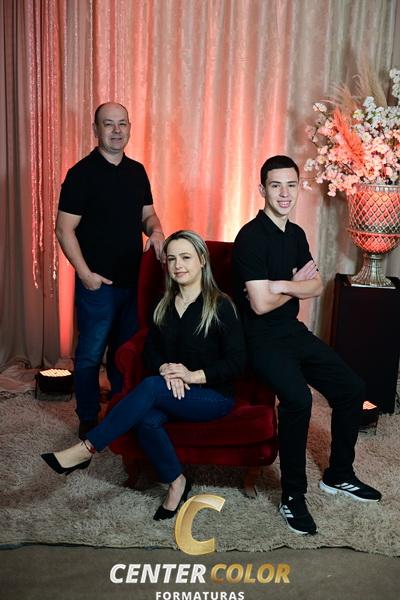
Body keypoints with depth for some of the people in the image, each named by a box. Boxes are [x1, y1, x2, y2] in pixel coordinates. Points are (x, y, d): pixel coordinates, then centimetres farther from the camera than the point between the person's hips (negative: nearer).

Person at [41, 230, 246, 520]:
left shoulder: (221, 305, -8)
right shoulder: (164, 306, 9)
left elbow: (237, 361, -11)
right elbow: (151, 350, 11)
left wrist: (193, 375, -20)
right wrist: (165, 369, -12)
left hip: (214, 395, -5)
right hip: (172, 392, 5)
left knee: (151, 388, -32)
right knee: (146, 419, -30)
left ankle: (87, 449, -24)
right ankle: (176, 482, -8)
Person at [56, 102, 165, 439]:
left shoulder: (137, 171, 8)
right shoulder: (82, 173, -11)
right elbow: (65, 229, -12)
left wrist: (155, 231, -5)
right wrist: (85, 273, -19)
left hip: (134, 279, 6)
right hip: (98, 282, -6)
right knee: (91, 354, 6)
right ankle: (89, 421, 22)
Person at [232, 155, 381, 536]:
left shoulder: (296, 234, 11)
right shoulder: (252, 237, -15)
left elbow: (316, 286, 5)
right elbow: (260, 304, -21)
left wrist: (282, 285, -15)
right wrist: (296, 284, -4)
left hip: (294, 331, 9)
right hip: (262, 338, -8)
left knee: (352, 389, 4)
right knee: (298, 398, -31)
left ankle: (338, 476, 24)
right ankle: (292, 496, -12)